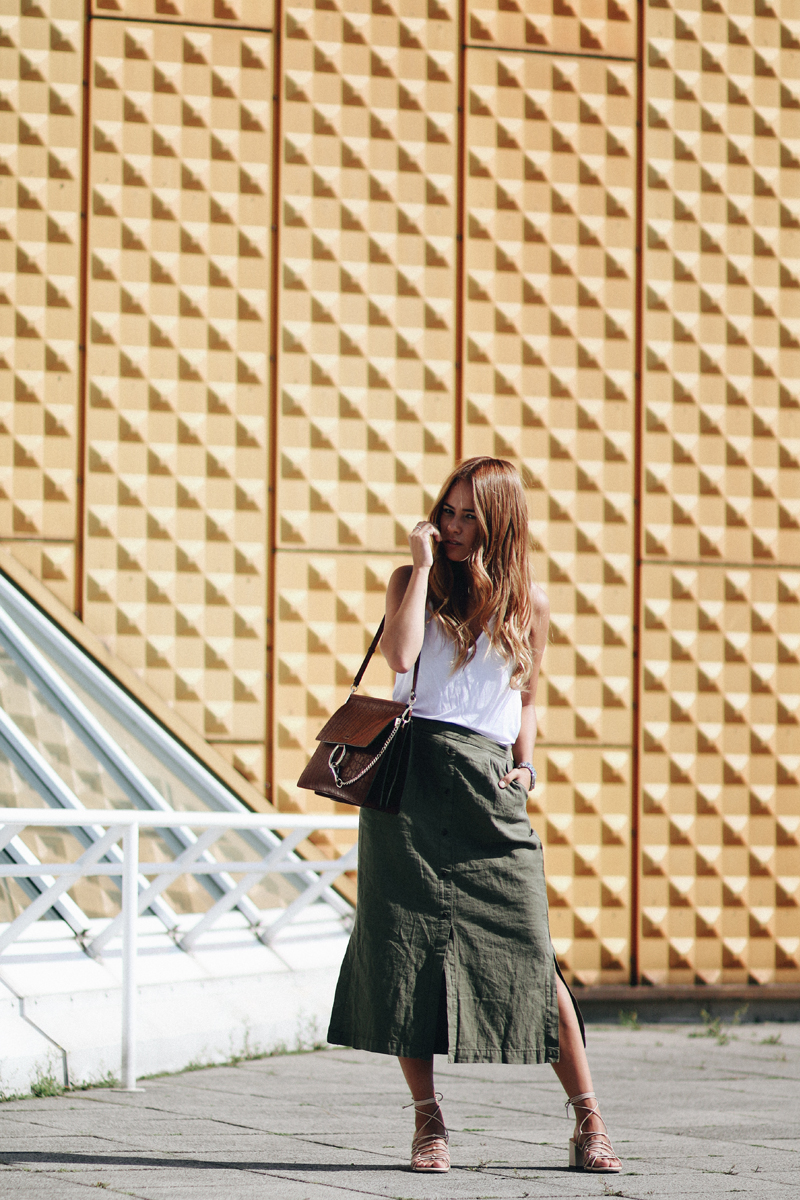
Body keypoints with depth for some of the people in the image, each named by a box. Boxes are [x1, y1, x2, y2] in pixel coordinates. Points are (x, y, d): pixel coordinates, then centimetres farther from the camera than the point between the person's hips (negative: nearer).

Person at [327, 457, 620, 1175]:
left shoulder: (529, 602, 13)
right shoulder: (412, 581, 10)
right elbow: (400, 656, -10)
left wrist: (525, 766, 7)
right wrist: (424, 566, -5)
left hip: (487, 785, 0)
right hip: (410, 777, 0)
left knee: (529, 953, -6)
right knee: (407, 946, -3)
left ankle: (589, 1121, 3)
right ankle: (428, 1123, 6)